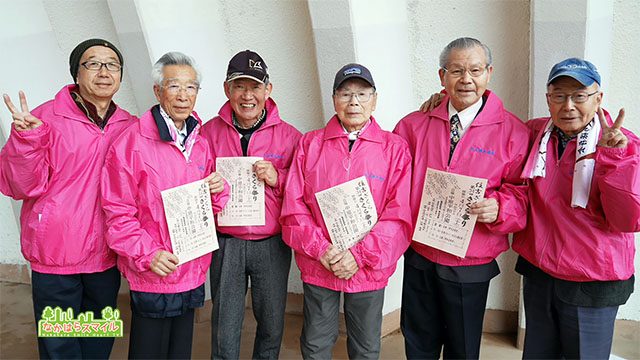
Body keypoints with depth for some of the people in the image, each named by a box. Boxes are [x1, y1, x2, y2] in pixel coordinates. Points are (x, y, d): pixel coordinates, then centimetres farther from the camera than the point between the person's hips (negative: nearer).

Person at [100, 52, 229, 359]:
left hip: (192, 273, 6)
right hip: (152, 276, -6)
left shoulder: (201, 145, 8)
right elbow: (118, 212, -11)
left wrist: (218, 191, -7)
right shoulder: (132, 142, -12)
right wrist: (147, 254, -19)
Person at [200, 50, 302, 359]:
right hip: (226, 243, 0)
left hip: (272, 244, 0)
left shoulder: (289, 136, -4)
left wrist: (278, 179, -18)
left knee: (272, 325, 16)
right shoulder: (209, 132, -1)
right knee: (224, 329, 11)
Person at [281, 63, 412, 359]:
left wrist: (359, 254, -15)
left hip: (369, 269, 0)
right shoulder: (309, 144, 1)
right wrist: (320, 249, -14)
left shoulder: (395, 149, -3)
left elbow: (400, 216, -8)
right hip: (317, 267, 1)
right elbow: (293, 208, -3)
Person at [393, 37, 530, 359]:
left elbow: (522, 192, -7)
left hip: (471, 268, -2)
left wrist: (499, 208, -26)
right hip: (418, 259, 2)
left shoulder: (513, 131, -8)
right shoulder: (415, 125, -1)